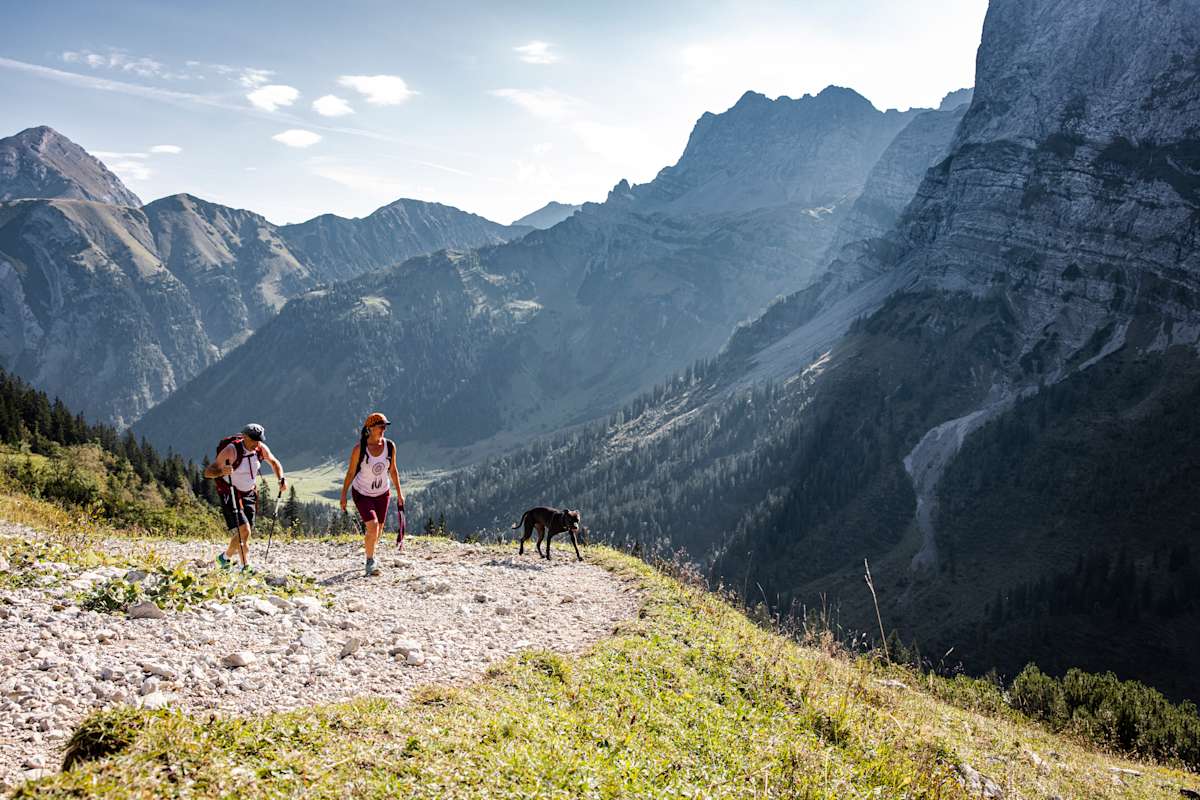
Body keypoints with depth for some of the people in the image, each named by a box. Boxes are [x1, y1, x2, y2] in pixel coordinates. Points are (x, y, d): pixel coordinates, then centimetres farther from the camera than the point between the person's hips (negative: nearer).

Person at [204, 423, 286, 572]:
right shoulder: (231, 451, -24)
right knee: (243, 530, -19)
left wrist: (281, 479, -3)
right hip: (230, 495, -6)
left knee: (245, 534, 8)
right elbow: (208, 472, -26)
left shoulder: (261, 448, -8)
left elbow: (274, 462, 13)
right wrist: (222, 472, -47)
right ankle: (246, 567, -12)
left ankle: (225, 557, 31)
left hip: (249, 494, 6)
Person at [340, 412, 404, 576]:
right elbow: (350, 472, -7)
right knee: (373, 527, -18)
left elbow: (392, 471, 6)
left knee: (378, 531, 9)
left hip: (383, 493, 4)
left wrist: (399, 493, 8)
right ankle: (370, 562, 1)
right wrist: (343, 495, -6)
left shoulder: (390, 446, -7)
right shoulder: (359, 448, -17)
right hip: (362, 493, -4)